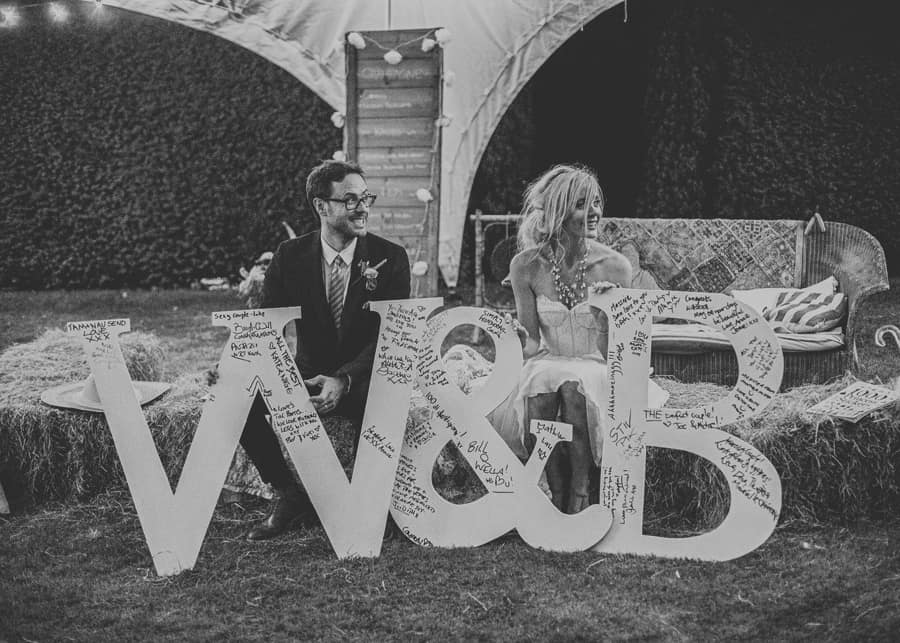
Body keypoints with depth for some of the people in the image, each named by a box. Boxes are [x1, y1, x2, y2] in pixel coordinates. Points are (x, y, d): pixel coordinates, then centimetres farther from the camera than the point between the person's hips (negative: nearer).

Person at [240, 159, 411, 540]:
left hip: (366, 380, -2)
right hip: (308, 376, 3)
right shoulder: (291, 256, 0)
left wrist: (344, 380, -30)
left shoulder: (390, 258, -5)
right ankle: (288, 495, -3)